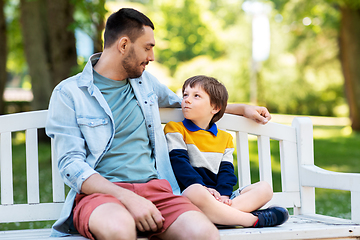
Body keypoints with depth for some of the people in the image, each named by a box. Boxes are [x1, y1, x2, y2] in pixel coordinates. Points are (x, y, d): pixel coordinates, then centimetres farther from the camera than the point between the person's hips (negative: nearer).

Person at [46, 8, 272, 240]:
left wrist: (243, 108, 42)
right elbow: (71, 166, -7)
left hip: (153, 187, 4)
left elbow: (183, 104, 41)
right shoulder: (68, 93, 2)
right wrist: (128, 198, -21)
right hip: (98, 192, -4)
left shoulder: (145, 81, 21)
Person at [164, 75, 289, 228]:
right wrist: (202, 187, -19)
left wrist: (223, 194, -9)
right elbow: (179, 162, -3)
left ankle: (216, 213, -35)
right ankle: (253, 219, -31)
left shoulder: (224, 138, 23)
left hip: (216, 196, 6)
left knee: (265, 188, -10)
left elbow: (226, 169, 13)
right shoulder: (175, 129, 10)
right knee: (196, 193, -42)